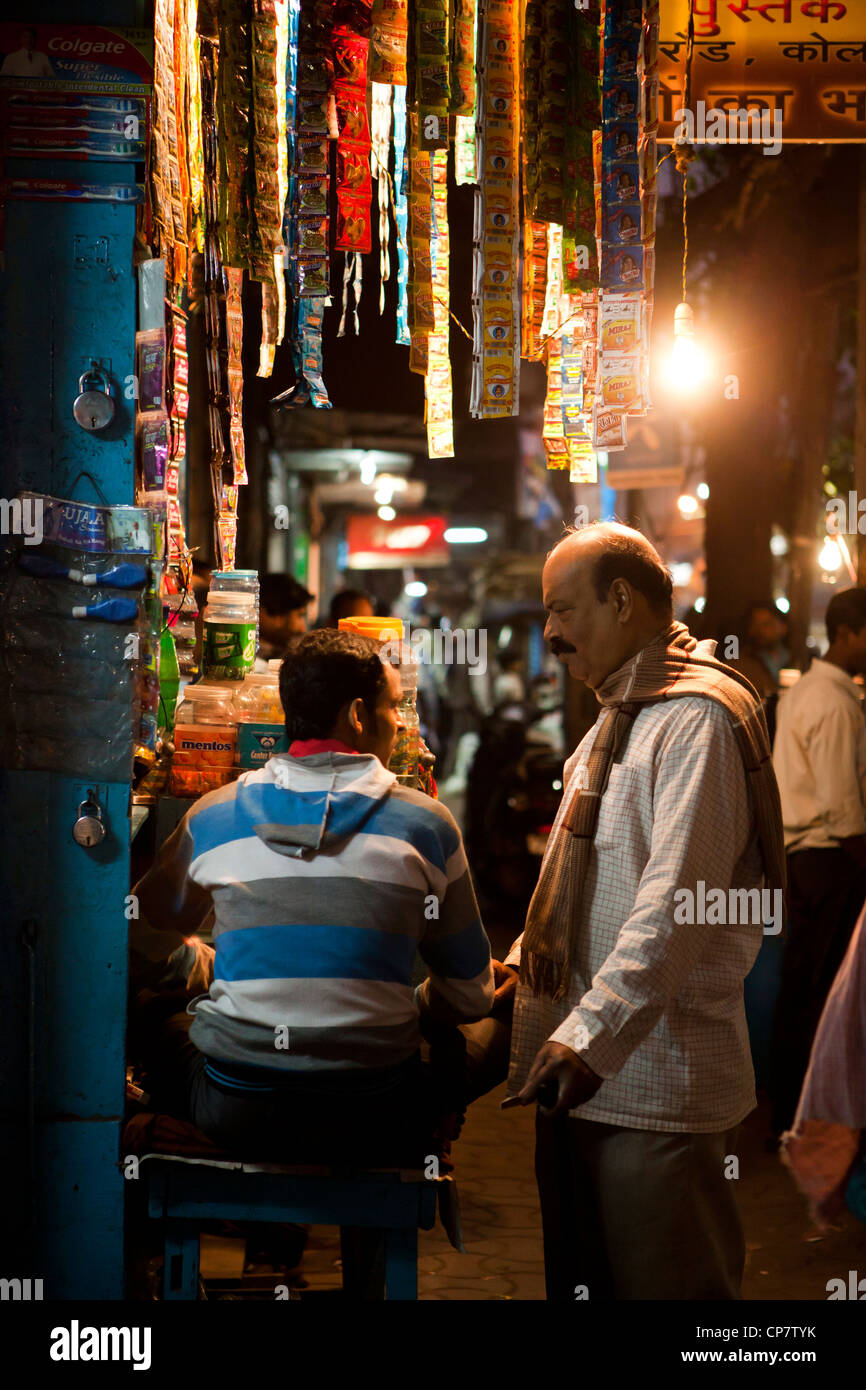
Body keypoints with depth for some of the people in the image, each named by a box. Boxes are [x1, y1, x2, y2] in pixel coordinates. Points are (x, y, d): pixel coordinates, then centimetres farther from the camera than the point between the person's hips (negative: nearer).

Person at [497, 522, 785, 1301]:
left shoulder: (698, 717, -15)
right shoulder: (618, 715, 18)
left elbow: (676, 901, -25)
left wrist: (593, 1033, -31)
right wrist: (523, 960, 15)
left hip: (656, 1077, -10)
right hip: (583, 1065, 10)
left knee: (662, 1286, -2)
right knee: (579, 1280, 16)